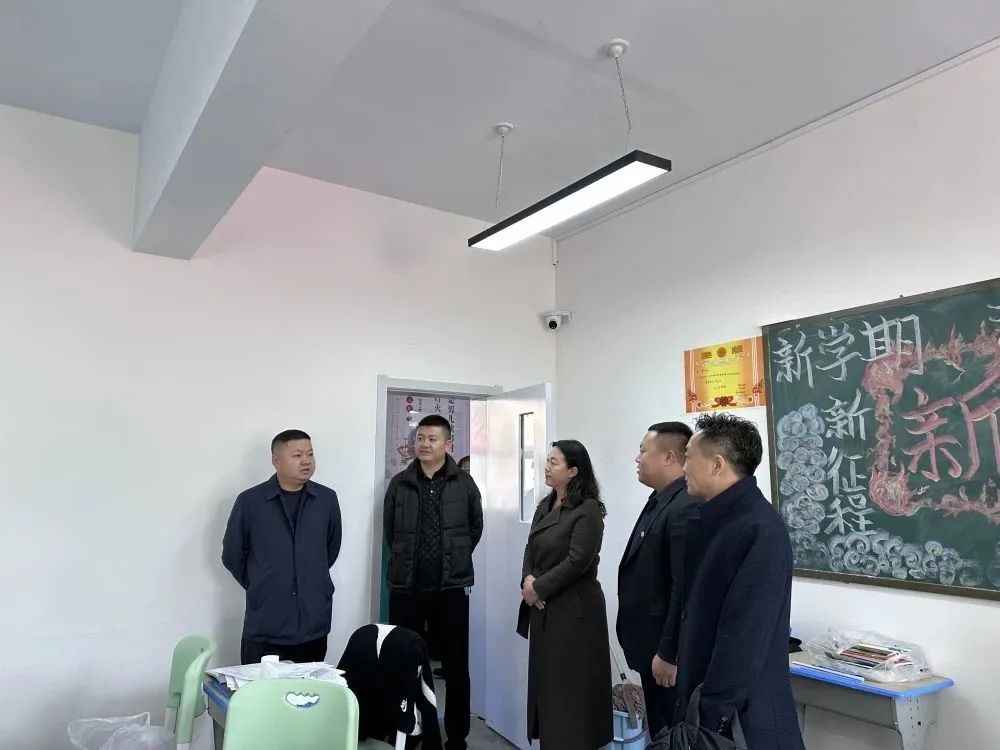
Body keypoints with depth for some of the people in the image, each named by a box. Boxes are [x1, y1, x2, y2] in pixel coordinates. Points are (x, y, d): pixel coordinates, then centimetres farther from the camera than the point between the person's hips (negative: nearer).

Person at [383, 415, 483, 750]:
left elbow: (476, 527, 9)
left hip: (452, 586, -1)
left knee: (456, 664, 8)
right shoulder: (399, 483, 2)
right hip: (406, 586, 1)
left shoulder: (464, 483, -1)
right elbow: (389, 531, 10)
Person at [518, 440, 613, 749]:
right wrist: (527, 579, -10)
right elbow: (531, 550, 9)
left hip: (573, 609, -7)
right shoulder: (545, 506, 9)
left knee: (570, 686, 3)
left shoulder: (588, 510, -14)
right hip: (543, 608, 7)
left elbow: (578, 561, -19)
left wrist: (539, 587, -13)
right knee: (544, 681, 13)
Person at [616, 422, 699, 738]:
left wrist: (668, 654, -21)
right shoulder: (660, 500, 9)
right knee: (660, 732, 20)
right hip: (651, 643, 9)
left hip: (667, 649, -9)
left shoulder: (687, 507, -23)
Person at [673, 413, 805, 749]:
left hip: (743, 714, -7)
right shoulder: (711, 519, 4)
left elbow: (745, 636, -23)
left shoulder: (761, 531, -22)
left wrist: (713, 714, -19)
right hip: (702, 693, 8)